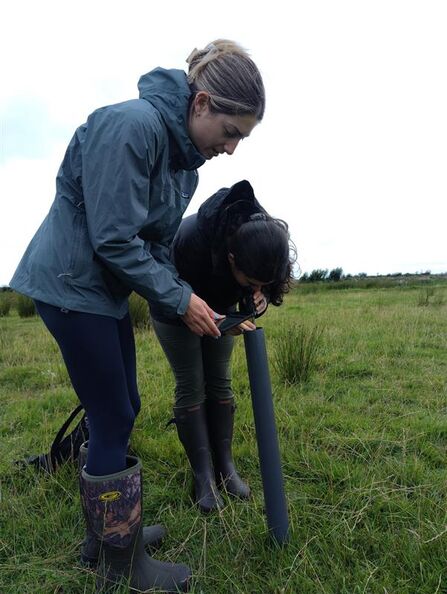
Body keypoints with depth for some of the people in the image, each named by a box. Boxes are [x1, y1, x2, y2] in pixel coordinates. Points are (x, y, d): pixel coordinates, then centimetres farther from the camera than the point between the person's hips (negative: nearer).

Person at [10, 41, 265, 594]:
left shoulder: (186, 158, 7)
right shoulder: (134, 125, -21)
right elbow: (115, 239, -24)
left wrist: (183, 297, -2)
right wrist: (179, 300, -17)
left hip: (106, 288, 9)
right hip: (70, 283, -9)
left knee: (120, 412, 14)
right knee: (113, 420, -2)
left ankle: (102, 534, 34)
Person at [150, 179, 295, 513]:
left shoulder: (266, 238, -30)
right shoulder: (191, 239, -43)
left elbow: (263, 285, -10)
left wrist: (259, 299, -33)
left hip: (219, 305, 4)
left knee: (220, 382, 4)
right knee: (191, 387, -4)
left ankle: (225, 467, 16)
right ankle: (203, 477, 7)